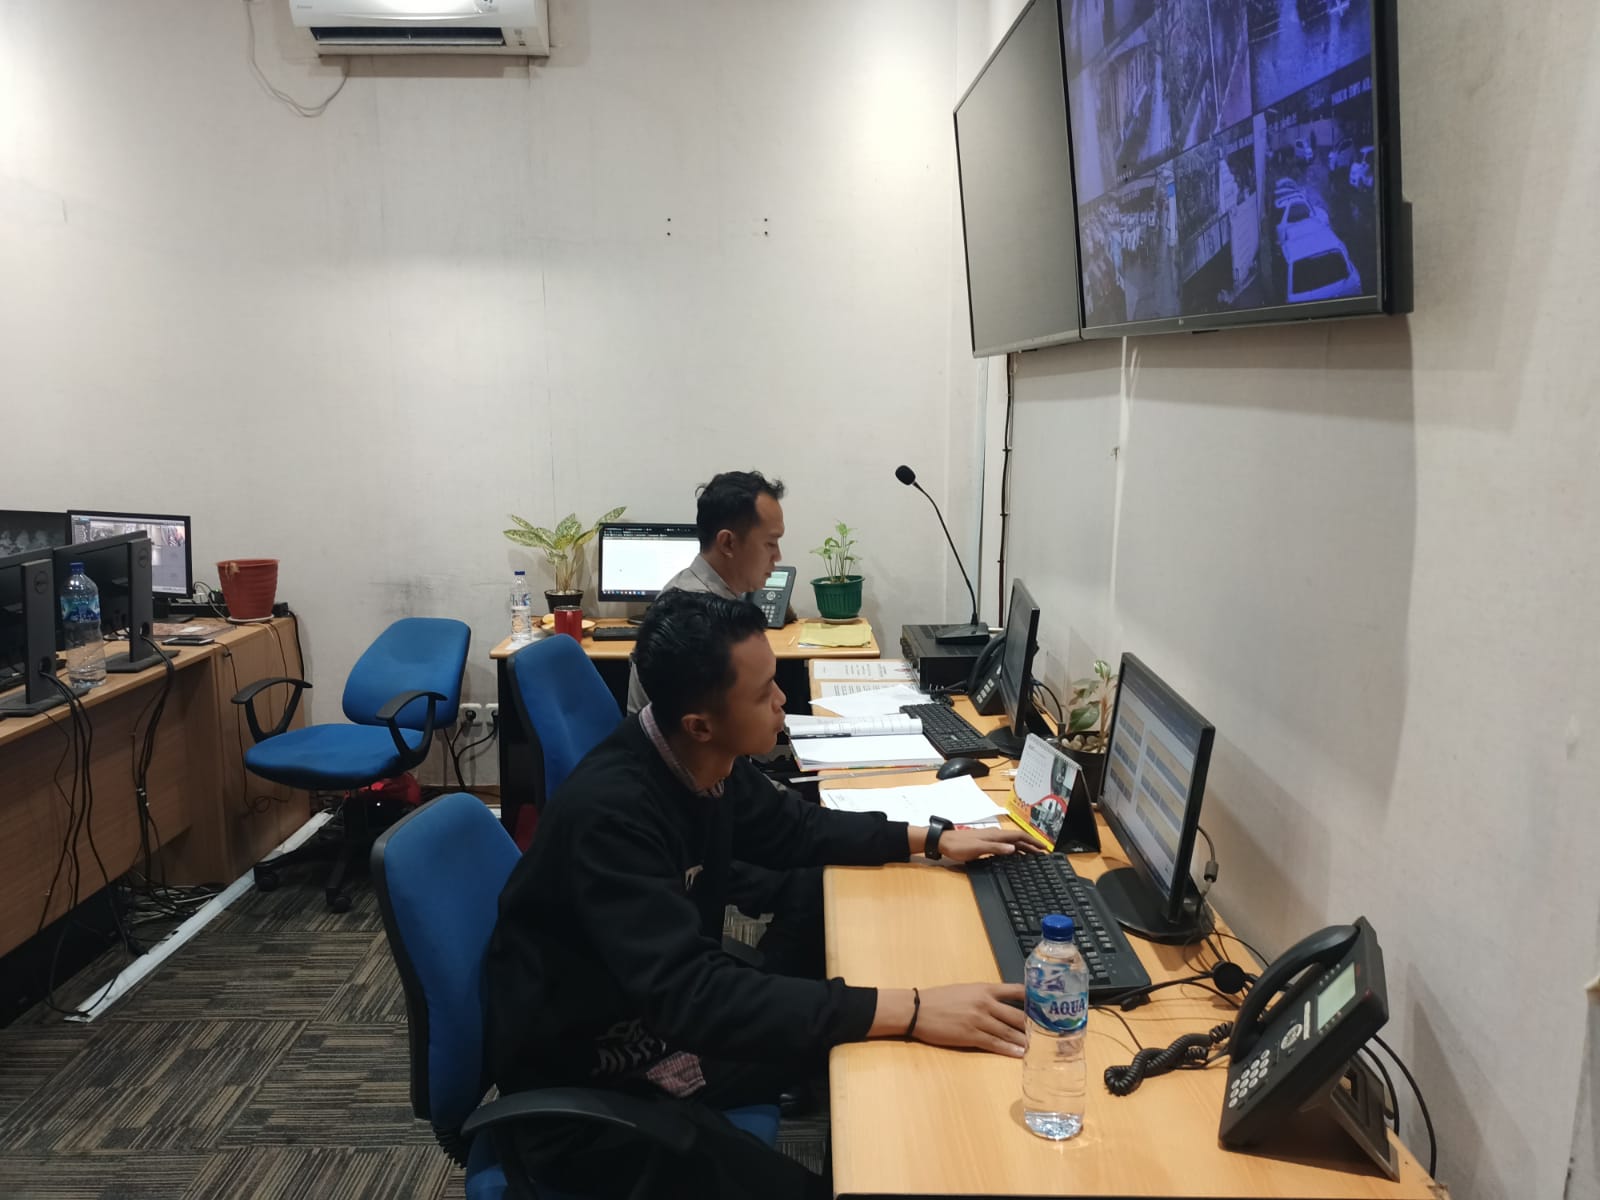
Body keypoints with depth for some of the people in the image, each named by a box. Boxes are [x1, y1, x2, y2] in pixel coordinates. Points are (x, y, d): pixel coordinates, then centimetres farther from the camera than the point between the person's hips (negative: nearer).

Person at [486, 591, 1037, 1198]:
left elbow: (791, 828, 12)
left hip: (664, 1009, 8)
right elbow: (689, 994, -37)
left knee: (868, 1043, 5)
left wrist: (932, 840, 6)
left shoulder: (708, 761, -8)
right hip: (582, 1086, -8)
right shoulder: (610, 813, -32)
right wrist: (908, 1009, -40)